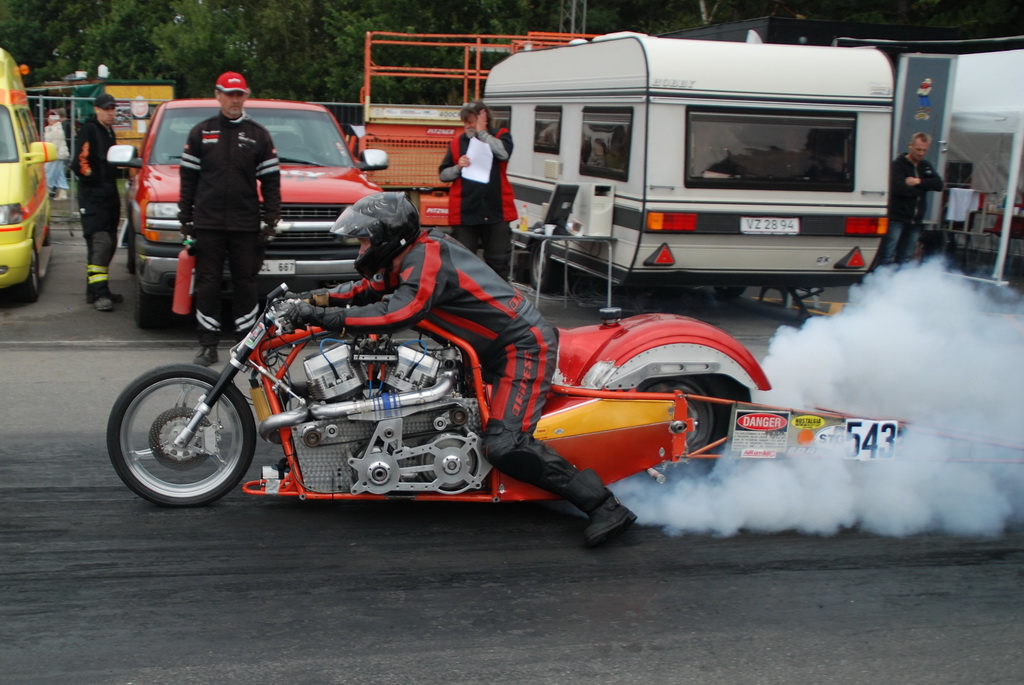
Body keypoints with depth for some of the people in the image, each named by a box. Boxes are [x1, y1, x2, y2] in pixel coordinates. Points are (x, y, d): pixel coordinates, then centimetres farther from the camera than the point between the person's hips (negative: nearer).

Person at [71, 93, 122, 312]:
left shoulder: (109, 131, 19)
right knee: (100, 244, -16)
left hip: (109, 197, 9)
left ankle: (97, 289, 17)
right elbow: (79, 164, -16)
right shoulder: (89, 130, -8)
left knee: (109, 244, 10)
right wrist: (96, 179, -12)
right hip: (92, 198, -9)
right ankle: (98, 293, -16)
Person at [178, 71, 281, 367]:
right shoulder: (200, 132, 9)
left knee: (246, 284, 2)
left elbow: (271, 181, 7)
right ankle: (208, 345, 8)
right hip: (207, 225, 1)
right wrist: (186, 219, 4)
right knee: (207, 284, 2)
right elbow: (188, 178, 9)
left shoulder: (258, 135, 7)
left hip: (246, 226, 0)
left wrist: (270, 221, 0)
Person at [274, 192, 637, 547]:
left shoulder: (427, 258, -20)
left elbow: (397, 313, -34)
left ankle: (603, 504, -16)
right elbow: (365, 290, 18)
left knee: (504, 446, -22)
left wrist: (321, 315, -30)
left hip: (523, 346, -11)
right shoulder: (413, 256, 10)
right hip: (493, 349, 11)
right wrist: (312, 298, 4)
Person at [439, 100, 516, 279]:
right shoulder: (457, 142, 9)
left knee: (498, 263, 6)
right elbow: (443, 174, 9)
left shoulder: (500, 136, 5)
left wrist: (481, 132, -9)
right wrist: (458, 167, -11)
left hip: (496, 211, -1)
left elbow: (503, 153, -18)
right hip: (465, 212, 1)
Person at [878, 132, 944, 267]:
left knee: (905, 260, 9)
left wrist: (919, 181, -12)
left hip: (915, 221, 6)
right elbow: (898, 188, -21)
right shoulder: (898, 164, -5)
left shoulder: (926, 166, 16)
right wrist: (924, 187, -7)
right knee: (886, 257, -9)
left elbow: (938, 184, 2)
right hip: (897, 219, -6)